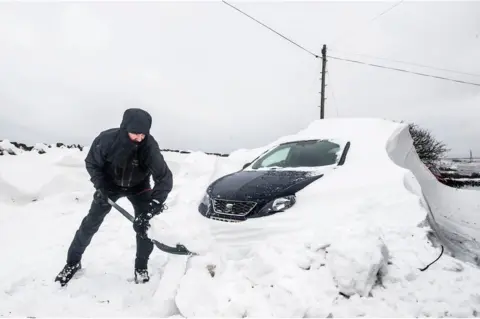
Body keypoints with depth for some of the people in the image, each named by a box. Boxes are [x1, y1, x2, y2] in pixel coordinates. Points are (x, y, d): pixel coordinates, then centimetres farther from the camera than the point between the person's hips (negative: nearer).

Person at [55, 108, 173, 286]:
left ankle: (141, 267, 14)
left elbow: (165, 178, -33)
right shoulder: (106, 139, -32)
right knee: (90, 223, 3)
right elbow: (92, 163, -11)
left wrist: (152, 207, -41)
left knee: (144, 224, -9)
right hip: (110, 184, 1)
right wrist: (100, 186, -22)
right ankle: (73, 263, 26)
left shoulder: (149, 146, -35)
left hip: (138, 187, 0)